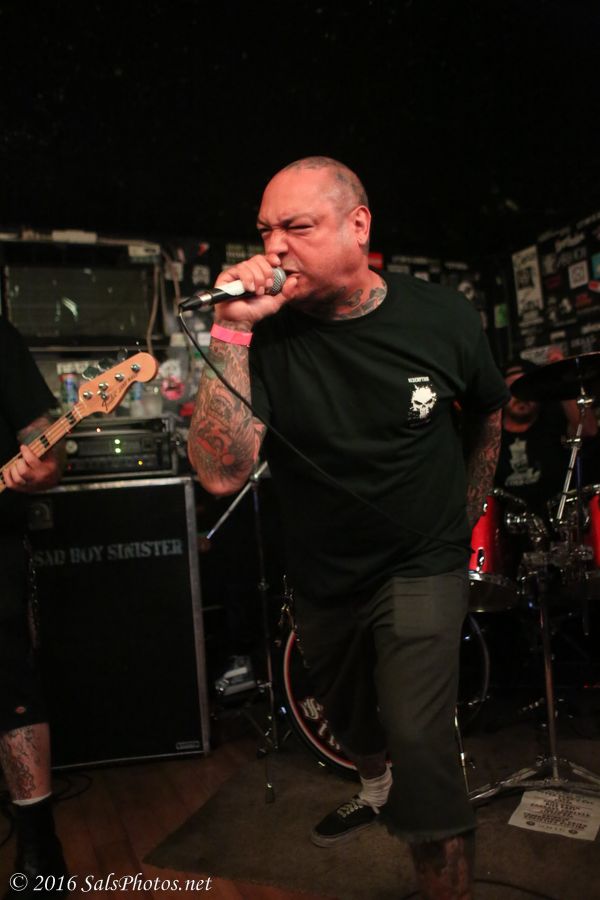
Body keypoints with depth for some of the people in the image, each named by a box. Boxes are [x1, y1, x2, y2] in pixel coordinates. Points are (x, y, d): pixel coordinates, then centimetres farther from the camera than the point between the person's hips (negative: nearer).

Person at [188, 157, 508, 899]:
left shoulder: (442, 318, -14)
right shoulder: (265, 336, -17)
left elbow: (487, 414, 6)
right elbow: (222, 474, -30)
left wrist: (466, 513, 9)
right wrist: (230, 331, -35)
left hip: (422, 567, -2)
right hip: (322, 580, 3)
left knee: (417, 741, -18)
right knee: (348, 719, 26)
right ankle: (375, 784, 60)